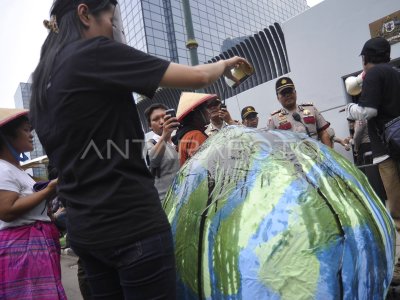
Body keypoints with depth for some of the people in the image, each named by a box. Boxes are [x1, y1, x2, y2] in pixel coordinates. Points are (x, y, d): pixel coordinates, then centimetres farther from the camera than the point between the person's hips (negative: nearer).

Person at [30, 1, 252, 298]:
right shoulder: (96, 52, -11)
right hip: (131, 221, -8)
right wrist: (225, 64, 10)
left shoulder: (43, 79, 13)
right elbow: (196, 77, -9)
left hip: (84, 227, 9)